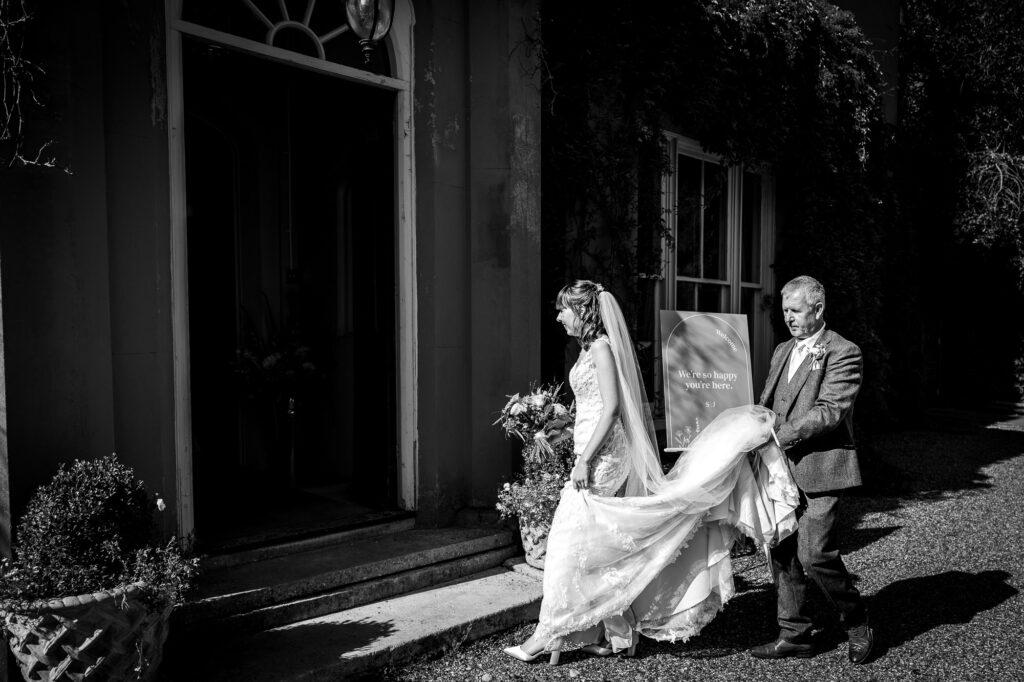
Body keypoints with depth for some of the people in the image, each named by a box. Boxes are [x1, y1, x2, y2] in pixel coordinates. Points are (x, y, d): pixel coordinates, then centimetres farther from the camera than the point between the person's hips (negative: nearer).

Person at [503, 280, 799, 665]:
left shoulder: (602, 348, -11)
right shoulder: (590, 349, 16)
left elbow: (611, 407, -18)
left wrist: (584, 459, -21)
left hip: (602, 456, -9)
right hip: (596, 456, 9)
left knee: (572, 541, -5)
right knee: (602, 545, 12)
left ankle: (549, 636, 3)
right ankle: (616, 633, 22)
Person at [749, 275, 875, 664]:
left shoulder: (843, 353, -7)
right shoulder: (782, 351, 17)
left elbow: (831, 412, -16)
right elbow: (767, 402, 20)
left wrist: (781, 435, -17)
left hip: (820, 468, -7)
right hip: (782, 468, 7)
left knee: (815, 554, -9)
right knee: (782, 553, 10)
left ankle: (858, 625, 17)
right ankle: (794, 635, 23)